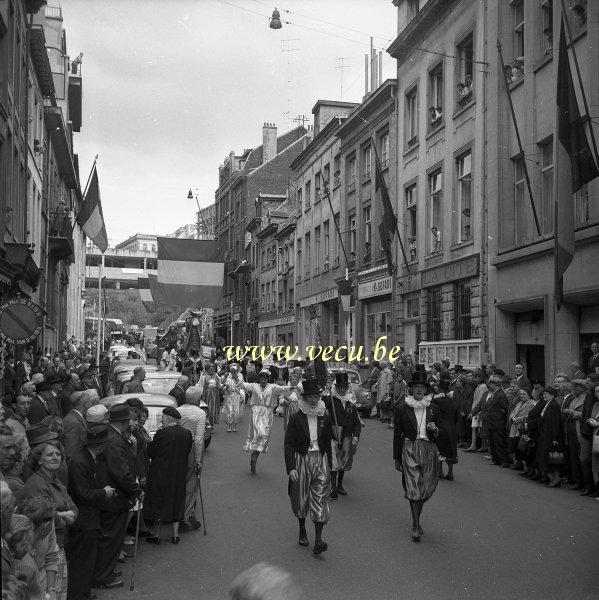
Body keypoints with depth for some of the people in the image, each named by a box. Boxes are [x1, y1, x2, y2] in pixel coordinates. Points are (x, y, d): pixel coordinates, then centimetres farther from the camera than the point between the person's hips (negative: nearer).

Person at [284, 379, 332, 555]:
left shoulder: (324, 418, 4)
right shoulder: (296, 418, -5)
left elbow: (328, 443, 12)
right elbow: (289, 444, -7)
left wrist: (329, 466, 12)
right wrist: (291, 468, -14)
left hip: (320, 460, 1)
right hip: (301, 460, -1)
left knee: (320, 500, -7)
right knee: (301, 499, 11)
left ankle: (318, 541, -10)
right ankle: (302, 530, 35)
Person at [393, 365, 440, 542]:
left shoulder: (433, 408, 7)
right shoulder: (402, 408, 1)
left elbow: (438, 434, 15)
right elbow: (397, 434, 5)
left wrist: (434, 430, -10)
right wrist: (396, 458, 5)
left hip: (429, 450, 3)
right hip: (410, 450, -2)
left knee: (426, 488, 5)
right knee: (413, 488, -8)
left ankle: (416, 519, 27)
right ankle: (416, 526, -2)